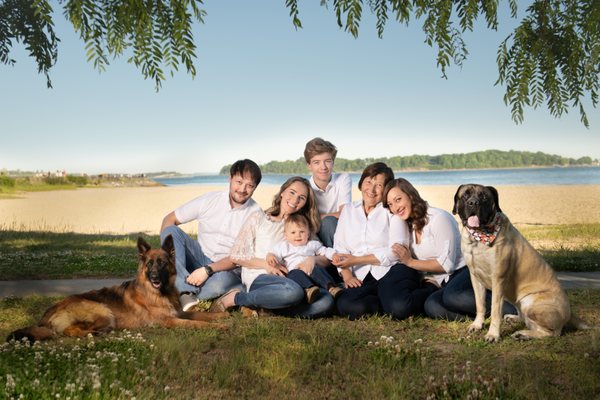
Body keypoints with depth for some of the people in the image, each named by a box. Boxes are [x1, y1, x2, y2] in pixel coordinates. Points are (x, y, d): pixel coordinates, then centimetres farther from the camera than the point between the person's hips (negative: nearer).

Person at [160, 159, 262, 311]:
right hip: (201, 257, 4)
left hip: (227, 269, -3)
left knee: (220, 282, -39)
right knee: (171, 230, -21)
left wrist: (207, 270, -25)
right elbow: (169, 219, 0)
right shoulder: (209, 200, -3)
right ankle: (186, 293, -31)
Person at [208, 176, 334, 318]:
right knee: (293, 291, -39)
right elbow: (236, 255, 6)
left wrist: (312, 259, -10)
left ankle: (262, 308, -20)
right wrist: (266, 264, -9)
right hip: (258, 278, -4)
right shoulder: (259, 218, 11)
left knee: (326, 301, -29)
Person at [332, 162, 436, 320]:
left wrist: (356, 260, -7)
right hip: (363, 278, 3)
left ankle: (429, 293, -2)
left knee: (399, 308, -34)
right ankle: (390, 301, -10)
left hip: (393, 270, -3)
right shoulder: (348, 210, 19)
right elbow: (340, 248, 11)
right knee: (345, 306, -31)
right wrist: (347, 275, -8)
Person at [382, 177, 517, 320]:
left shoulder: (438, 218, -12)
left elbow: (446, 263, -16)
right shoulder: (407, 227, 11)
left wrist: (410, 262, -14)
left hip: (465, 270, -6)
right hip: (444, 283, 6)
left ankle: (510, 308, -27)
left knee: (451, 296, -40)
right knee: (431, 306, -30)